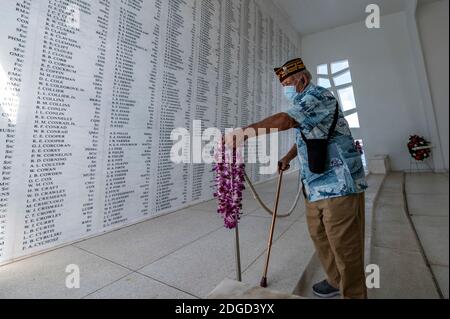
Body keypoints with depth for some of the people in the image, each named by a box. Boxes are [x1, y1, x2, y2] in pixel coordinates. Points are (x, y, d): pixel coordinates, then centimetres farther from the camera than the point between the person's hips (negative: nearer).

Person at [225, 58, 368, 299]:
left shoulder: (318, 95, -11)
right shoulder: (304, 103, 20)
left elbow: (284, 120, -29)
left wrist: (244, 132, -32)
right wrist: (287, 158, 23)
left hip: (339, 185, -9)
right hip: (315, 187, 10)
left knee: (345, 247, 1)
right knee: (319, 236, 18)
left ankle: (353, 294, 21)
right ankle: (336, 281, 38)